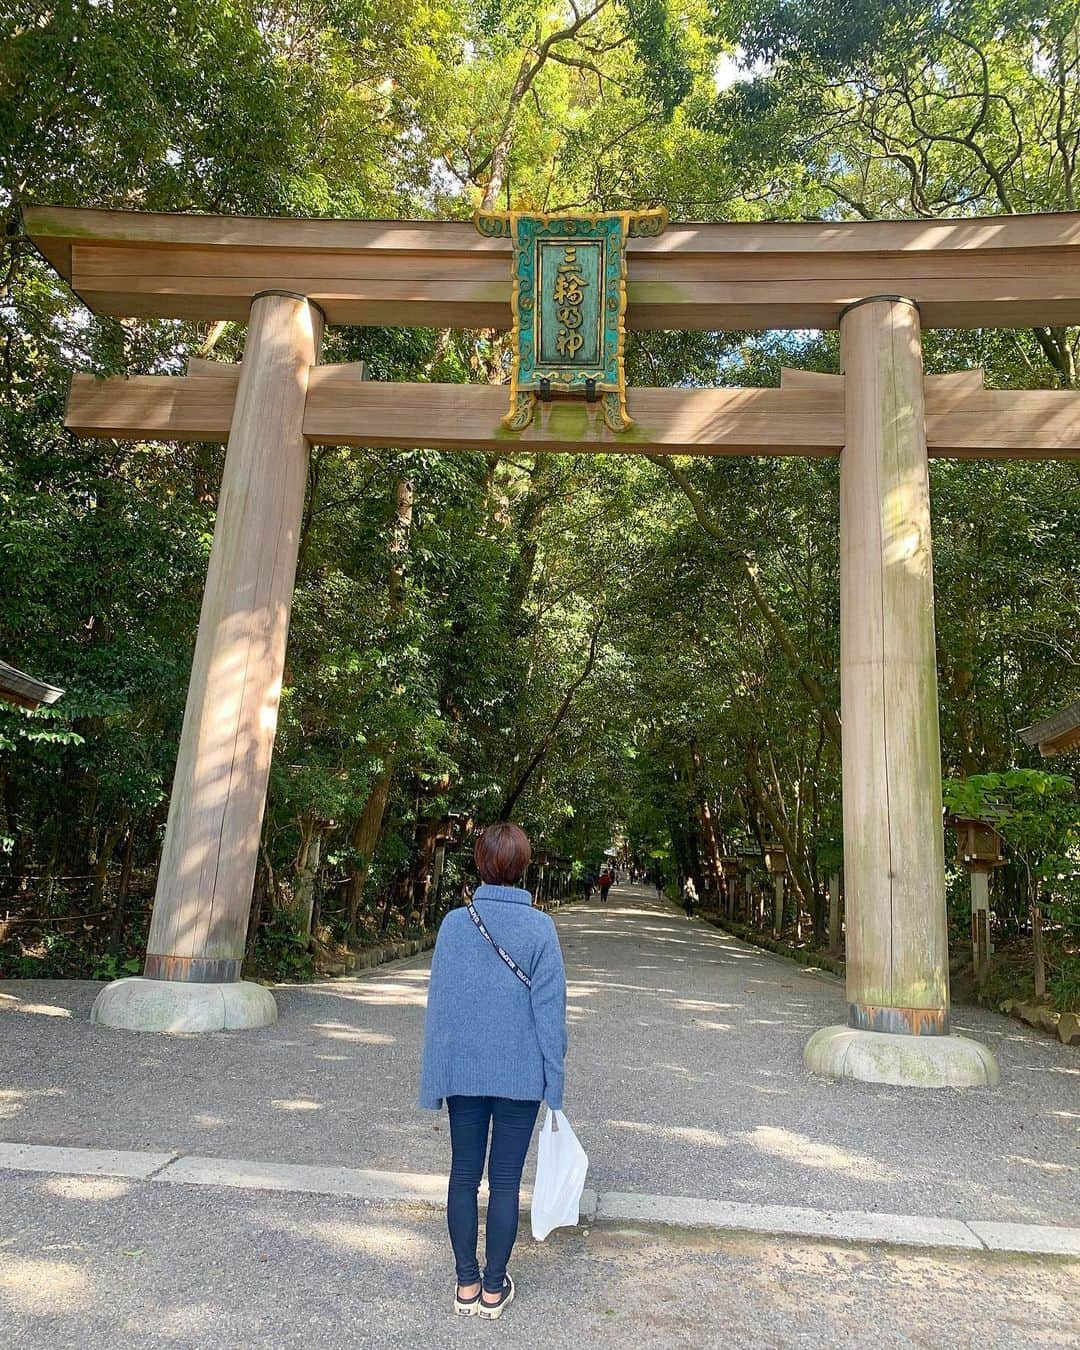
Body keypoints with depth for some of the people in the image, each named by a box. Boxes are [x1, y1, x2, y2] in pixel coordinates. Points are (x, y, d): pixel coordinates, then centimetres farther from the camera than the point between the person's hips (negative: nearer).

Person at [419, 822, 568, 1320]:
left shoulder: (455, 923, -8)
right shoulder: (540, 927, -11)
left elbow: (438, 1003, -4)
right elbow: (550, 1009, -8)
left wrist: (434, 1076, 6)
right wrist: (554, 1081, 1)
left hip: (464, 1073, 1)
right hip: (520, 1076, -1)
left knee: (464, 1176, 16)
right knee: (505, 1181, 12)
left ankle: (466, 1284, 28)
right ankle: (494, 1288, 25)